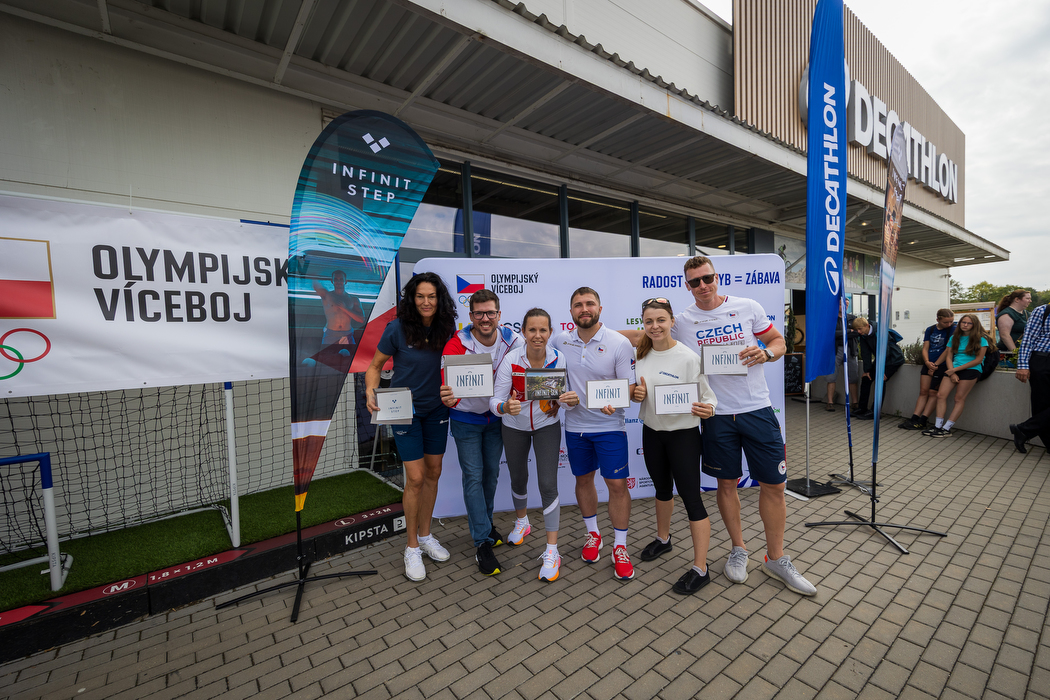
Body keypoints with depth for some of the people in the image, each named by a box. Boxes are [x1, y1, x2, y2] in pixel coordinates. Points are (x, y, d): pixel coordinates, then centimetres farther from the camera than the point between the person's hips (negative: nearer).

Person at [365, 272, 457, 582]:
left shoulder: (447, 328, -6)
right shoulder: (397, 329, -14)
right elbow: (375, 365, -5)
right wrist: (371, 393, -21)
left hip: (437, 409, 4)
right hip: (405, 410, -4)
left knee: (433, 473, 12)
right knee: (416, 478, -3)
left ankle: (425, 535, 33)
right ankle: (412, 547, 19)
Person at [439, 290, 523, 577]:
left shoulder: (513, 341, -15)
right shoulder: (456, 345, -22)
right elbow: (448, 386, -24)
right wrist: (447, 398, -48)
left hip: (497, 416, 3)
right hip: (466, 419, -3)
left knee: (491, 473, 15)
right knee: (474, 477, -1)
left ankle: (483, 522, 39)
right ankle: (483, 542, 12)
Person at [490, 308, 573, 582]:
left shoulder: (558, 359, -20)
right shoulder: (510, 361, -24)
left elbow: (566, 393, -11)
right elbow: (495, 401, -24)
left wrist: (571, 398, -34)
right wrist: (505, 407, -46)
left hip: (547, 425, 0)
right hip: (515, 427, 1)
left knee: (548, 484, -8)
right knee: (518, 479, 18)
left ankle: (552, 552, 8)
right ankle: (522, 521, 50)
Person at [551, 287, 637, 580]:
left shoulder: (619, 344, -10)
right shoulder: (559, 341, -2)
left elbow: (629, 386, -12)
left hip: (609, 426, -3)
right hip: (574, 425, 3)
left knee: (618, 484, 1)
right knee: (583, 479, 16)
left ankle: (620, 547, 20)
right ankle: (593, 533, 37)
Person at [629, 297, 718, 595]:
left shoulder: (688, 357, -16)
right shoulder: (642, 355, 1)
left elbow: (706, 394, -16)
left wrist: (707, 408, -38)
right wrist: (637, 394, -11)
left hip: (683, 434, -5)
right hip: (651, 431, 6)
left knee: (690, 496, 1)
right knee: (662, 488, 23)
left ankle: (700, 569, 15)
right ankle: (663, 539, 45)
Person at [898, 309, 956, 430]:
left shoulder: (953, 330, -3)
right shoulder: (930, 330, 11)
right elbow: (925, 348, 9)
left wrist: (935, 365, -8)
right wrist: (927, 362, -9)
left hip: (942, 365, -4)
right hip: (928, 364, 5)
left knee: (933, 392, -6)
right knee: (923, 391, 1)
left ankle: (922, 421, -6)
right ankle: (914, 419, -4)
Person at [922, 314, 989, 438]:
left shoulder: (981, 339, 1)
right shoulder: (954, 338, 14)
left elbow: (978, 360, -5)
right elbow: (948, 356, 9)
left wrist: (955, 369, -10)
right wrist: (952, 373, -5)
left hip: (970, 370, -5)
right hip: (954, 369, 5)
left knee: (959, 398, -8)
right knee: (941, 395, -7)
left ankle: (947, 429, -9)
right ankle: (938, 426, -5)